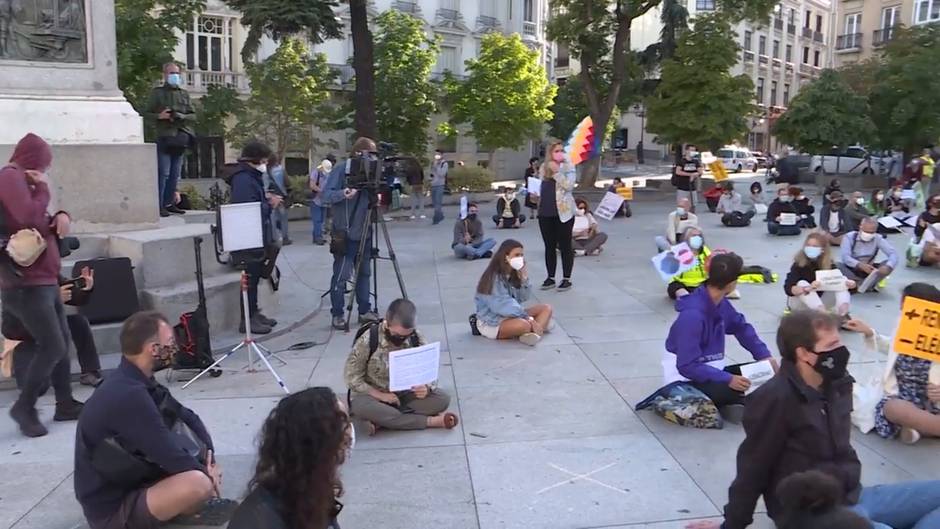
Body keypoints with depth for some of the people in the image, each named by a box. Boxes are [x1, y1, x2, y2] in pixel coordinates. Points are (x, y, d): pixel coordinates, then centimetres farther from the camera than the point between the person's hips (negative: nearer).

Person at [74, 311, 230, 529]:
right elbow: (169, 456, -24)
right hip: (112, 511, -10)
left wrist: (208, 454, -5)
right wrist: (206, 474, -8)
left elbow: (186, 416, 9)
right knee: (199, 483, -32)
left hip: (129, 482, 10)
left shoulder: (134, 381, 2)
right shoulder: (128, 395, -27)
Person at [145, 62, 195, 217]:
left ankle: (169, 203, 16)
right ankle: (159, 206, -6)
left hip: (181, 139, 5)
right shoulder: (157, 93, 5)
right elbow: (146, 114, 3)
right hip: (164, 138, -4)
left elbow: (193, 116, 11)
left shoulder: (184, 94, 16)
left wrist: (181, 117, -8)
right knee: (163, 173, -8)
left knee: (175, 174, 7)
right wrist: (159, 116, -15)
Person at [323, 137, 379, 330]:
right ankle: (337, 314, 8)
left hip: (364, 232, 6)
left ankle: (365, 311, 20)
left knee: (364, 273, 11)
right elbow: (326, 195, -15)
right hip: (344, 233, -6)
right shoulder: (341, 168, -9)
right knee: (341, 275, -1)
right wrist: (342, 194, -33)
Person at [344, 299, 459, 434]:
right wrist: (380, 395, -23)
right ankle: (431, 421, -31)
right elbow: (351, 376, -14)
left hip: (405, 394, 3)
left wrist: (426, 388, -26)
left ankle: (382, 419, -26)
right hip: (374, 395, -3)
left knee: (443, 399, -21)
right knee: (360, 407, -38)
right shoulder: (368, 340, -20)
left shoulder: (417, 339, -12)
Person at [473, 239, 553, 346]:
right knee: (524, 325, -39)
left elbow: (522, 299, 5)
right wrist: (529, 319, -25)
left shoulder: (514, 274, 5)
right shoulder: (494, 277, -20)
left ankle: (534, 332, -29)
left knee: (546, 308, -4)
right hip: (491, 321, -10)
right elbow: (504, 306, -26)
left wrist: (524, 279, -10)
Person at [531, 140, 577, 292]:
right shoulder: (544, 167, 12)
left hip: (563, 212, -5)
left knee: (565, 246, 2)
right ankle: (550, 277, 21)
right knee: (549, 246, 11)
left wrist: (556, 171, -18)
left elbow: (569, 185, -16)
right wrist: (536, 195, 3)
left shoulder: (568, 166, -2)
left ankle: (566, 279, 10)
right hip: (545, 212, 5)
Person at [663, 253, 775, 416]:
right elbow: (688, 366, -30)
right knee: (730, 390, -32)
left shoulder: (721, 303, -5)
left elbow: (741, 327, 13)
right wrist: (728, 379, -34)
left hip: (710, 369, 8)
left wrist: (764, 355, 1)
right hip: (685, 377, -8)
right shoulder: (692, 315, -30)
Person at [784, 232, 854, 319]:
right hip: (800, 305, -4)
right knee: (802, 284, -33)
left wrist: (848, 283, -36)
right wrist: (808, 288, -49)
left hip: (820, 300, 4)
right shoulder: (799, 264, -20)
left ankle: (842, 314, -39)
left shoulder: (829, 264, -9)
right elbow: (788, 288, -31)